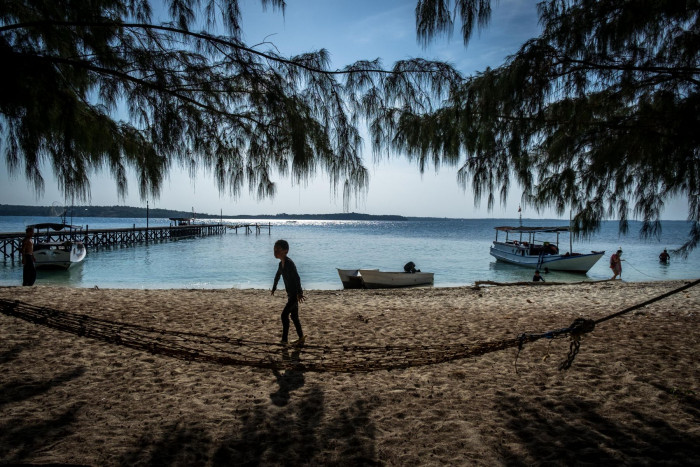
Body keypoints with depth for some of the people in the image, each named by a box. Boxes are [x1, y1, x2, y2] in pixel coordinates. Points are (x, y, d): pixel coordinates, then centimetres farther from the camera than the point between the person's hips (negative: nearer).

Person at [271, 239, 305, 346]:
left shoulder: (289, 263, -22)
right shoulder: (281, 264, 8)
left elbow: (297, 278, -32)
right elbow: (277, 276, 26)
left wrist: (299, 293, -40)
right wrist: (274, 288, 35)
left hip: (295, 294, -9)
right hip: (290, 294, 9)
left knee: (284, 315, -11)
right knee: (294, 316, 15)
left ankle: (284, 339, -2)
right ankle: (301, 337, 26)